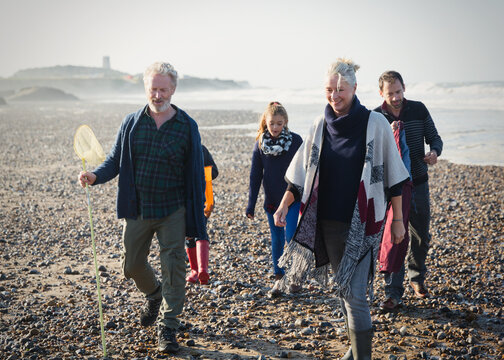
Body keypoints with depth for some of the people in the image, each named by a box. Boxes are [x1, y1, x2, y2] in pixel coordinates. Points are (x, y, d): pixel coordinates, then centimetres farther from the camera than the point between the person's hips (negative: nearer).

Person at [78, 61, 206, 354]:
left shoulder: (187, 127, -4)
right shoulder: (132, 123, 1)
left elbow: (196, 175, -1)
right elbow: (115, 161, 5)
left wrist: (198, 217, -3)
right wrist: (96, 176, -17)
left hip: (173, 211, -3)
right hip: (137, 210, 3)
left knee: (173, 267, -3)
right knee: (132, 266, 14)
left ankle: (168, 327, 11)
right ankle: (154, 295, 45)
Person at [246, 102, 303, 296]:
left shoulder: (296, 140, -5)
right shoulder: (260, 143, 0)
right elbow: (255, 176, 4)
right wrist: (251, 205, 3)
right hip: (272, 201, 2)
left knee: (291, 237, -9)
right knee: (277, 240, 9)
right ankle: (279, 278, 21)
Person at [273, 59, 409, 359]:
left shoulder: (375, 124, -7)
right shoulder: (321, 126, 5)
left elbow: (392, 177, -2)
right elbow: (301, 172, 10)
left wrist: (398, 219, 0)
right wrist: (284, 206, -3)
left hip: (362, 223, -4)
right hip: (328, 223, 5)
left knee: (354, 293, -10)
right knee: (343, 288, 15)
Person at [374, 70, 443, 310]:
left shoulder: (418, 110, 0)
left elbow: (434, 138, 7)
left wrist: (434, 151, -15)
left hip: (418, 184, 2)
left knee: (421, 237, 13)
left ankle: (417, 277, 37)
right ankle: (393, 292, 4)